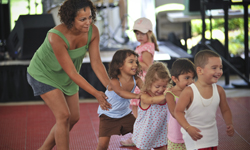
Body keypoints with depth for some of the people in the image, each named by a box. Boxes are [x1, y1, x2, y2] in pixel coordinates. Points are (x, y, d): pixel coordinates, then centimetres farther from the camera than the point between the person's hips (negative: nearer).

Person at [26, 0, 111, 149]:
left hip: (65, 77, 7)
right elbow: (71, 72, -34)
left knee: (74, 118, 10)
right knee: (63, 115, -16)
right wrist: (96, 94, -35)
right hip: (44, 73, -7)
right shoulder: (56, 37, -39)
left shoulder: (92, 31, -23)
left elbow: (96, 63, -16)